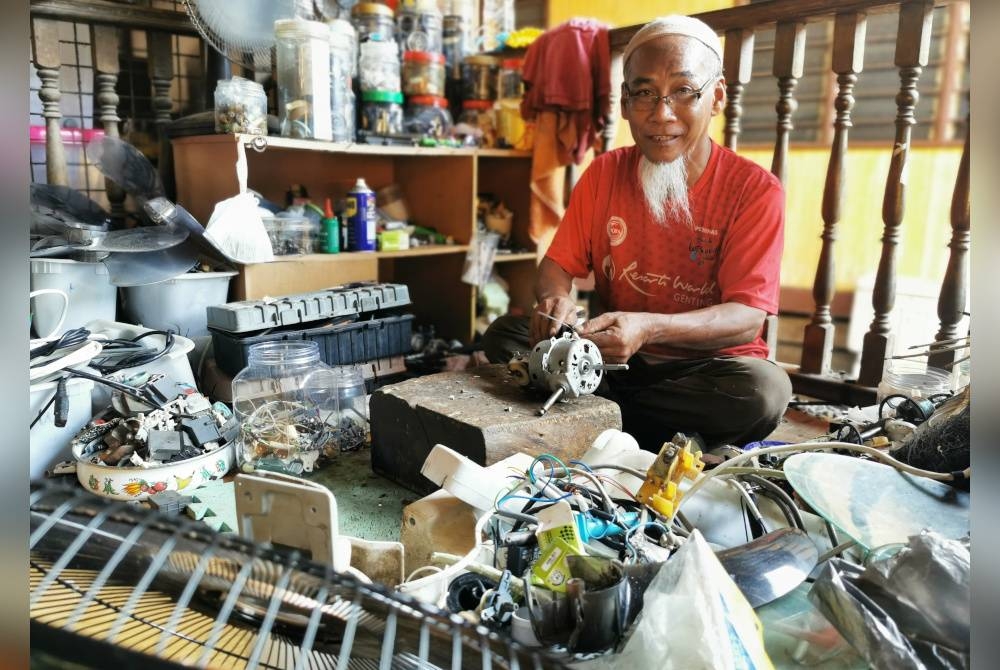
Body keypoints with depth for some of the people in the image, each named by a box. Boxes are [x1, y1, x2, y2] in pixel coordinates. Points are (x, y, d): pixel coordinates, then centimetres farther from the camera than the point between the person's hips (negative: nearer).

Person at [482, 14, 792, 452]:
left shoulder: (755, 190, -12)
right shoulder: (603, 174, 0)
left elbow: (747, 317, -18)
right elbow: (558, 265, 1)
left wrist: (648, 329, -37)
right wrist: (555, 300, -25)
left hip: (707, 364, -2)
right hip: (610, 354, 3)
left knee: (763, 390, -34)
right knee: (503, 335, -15)